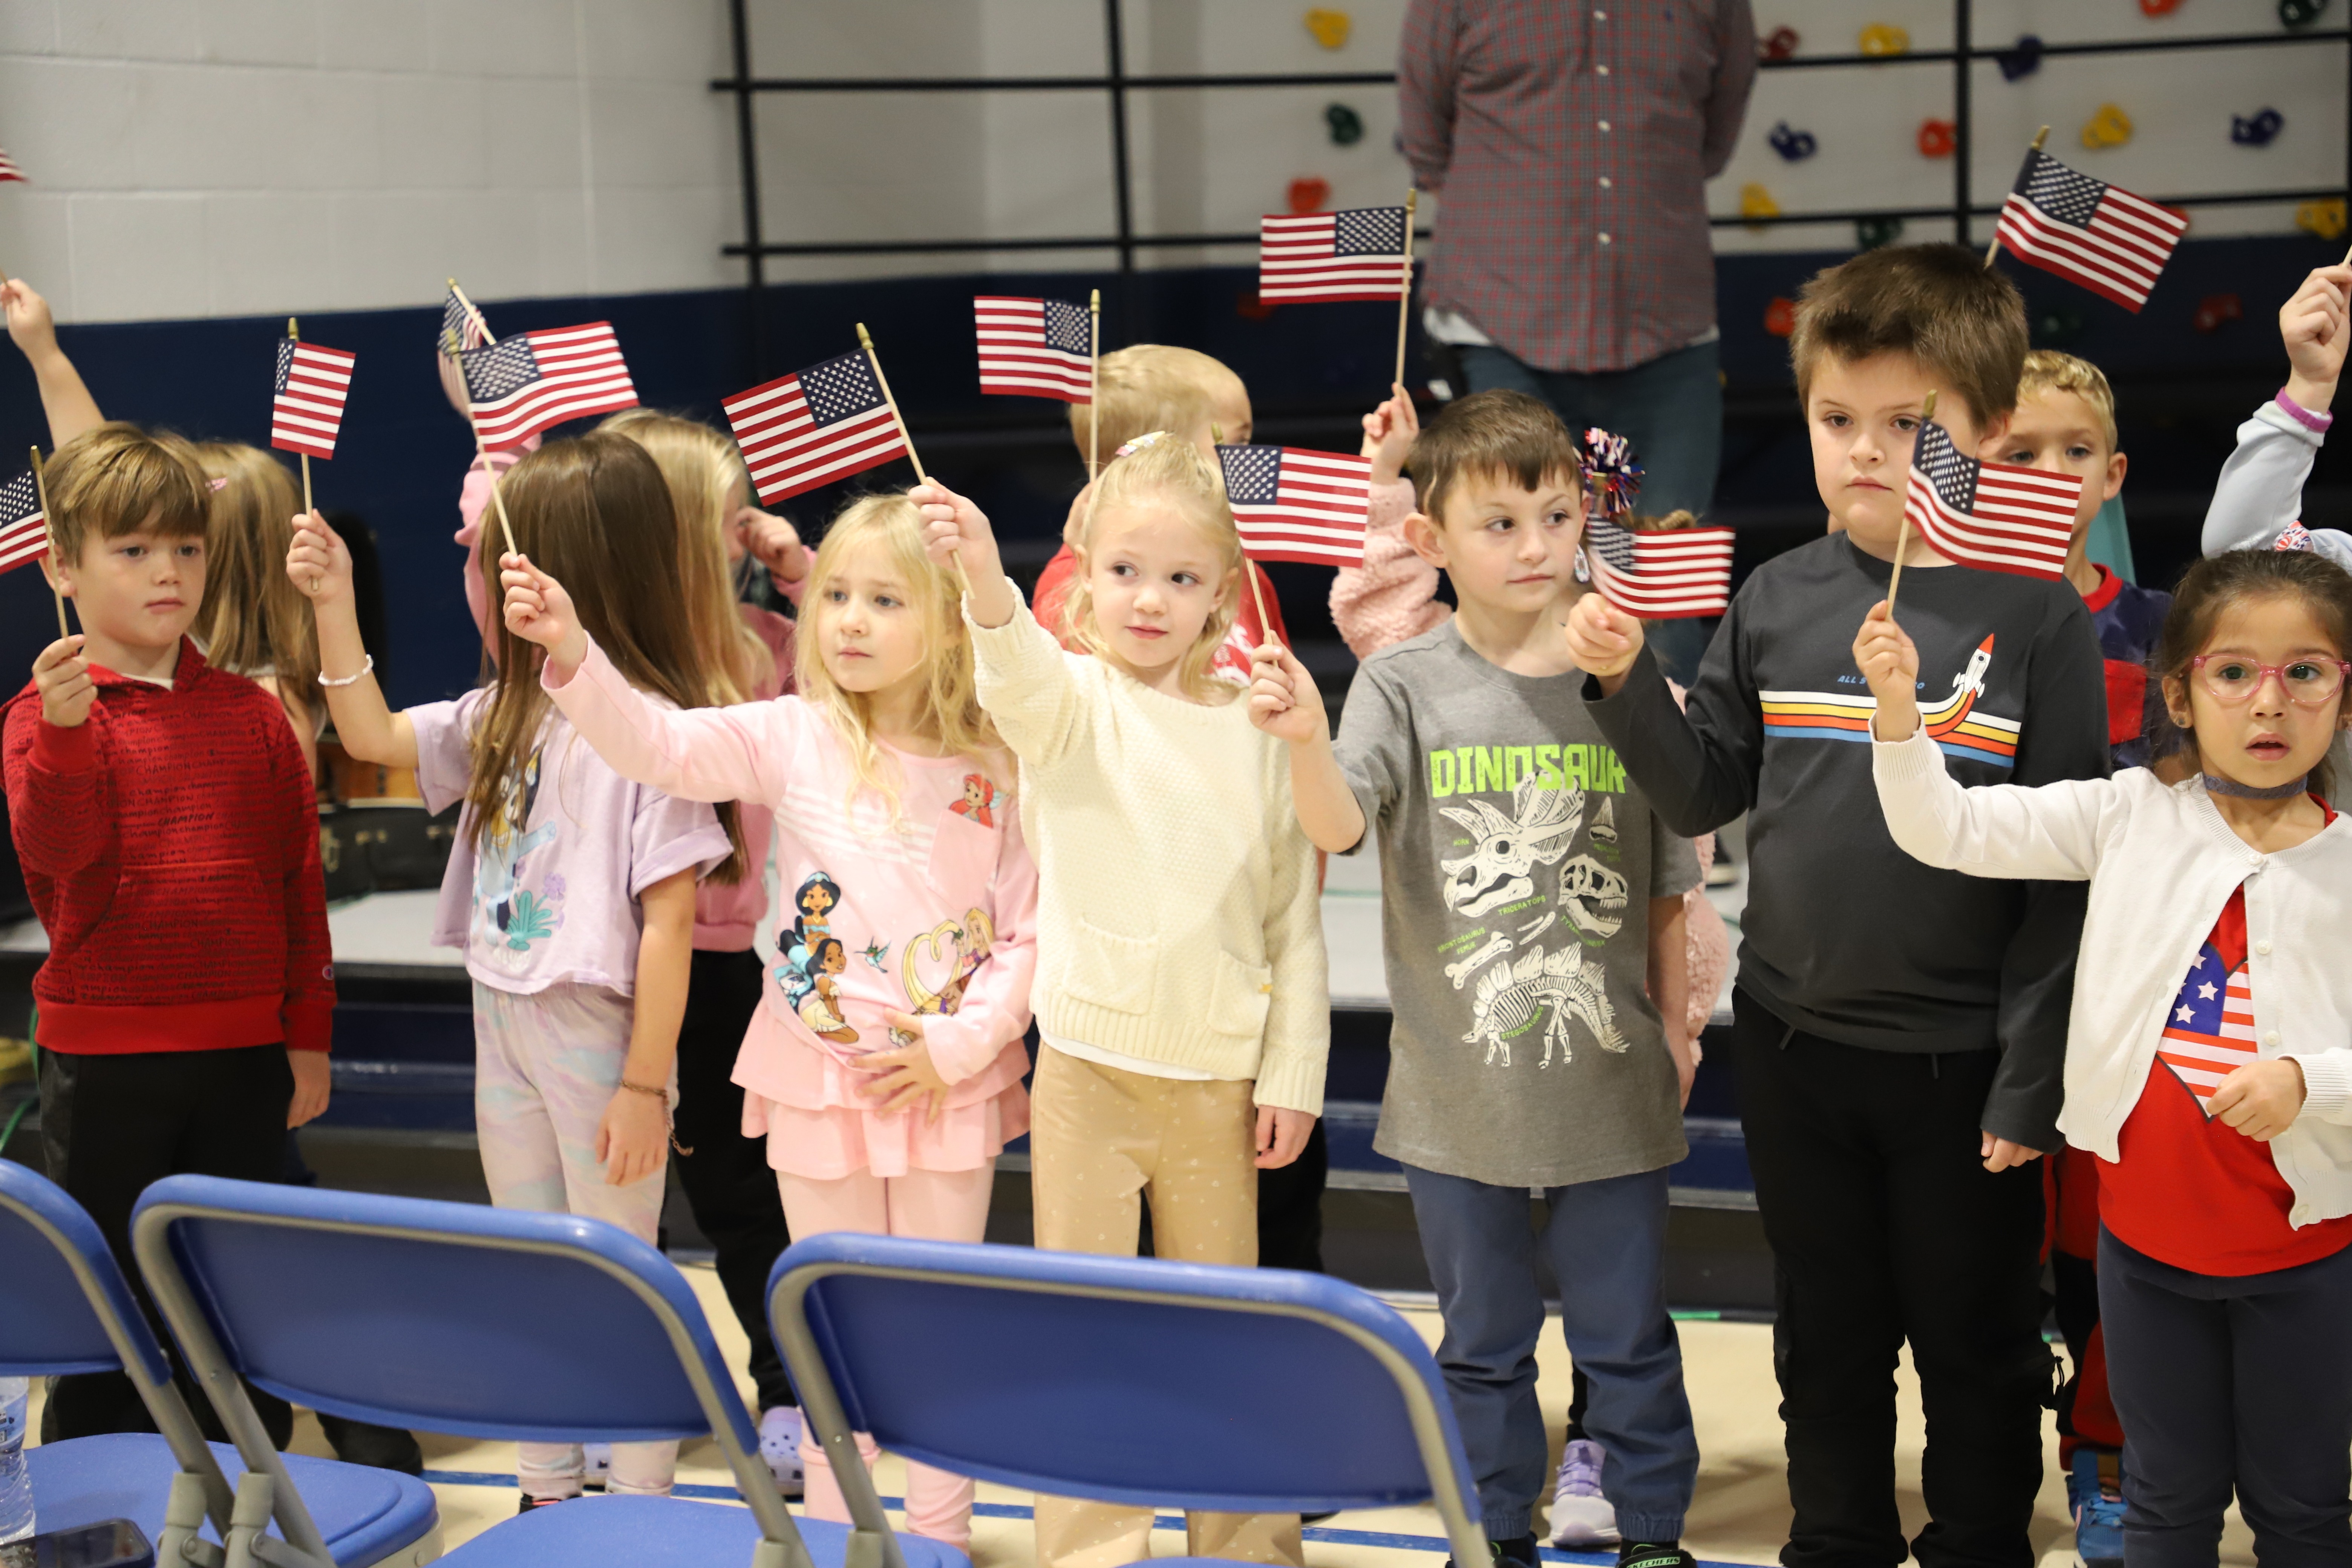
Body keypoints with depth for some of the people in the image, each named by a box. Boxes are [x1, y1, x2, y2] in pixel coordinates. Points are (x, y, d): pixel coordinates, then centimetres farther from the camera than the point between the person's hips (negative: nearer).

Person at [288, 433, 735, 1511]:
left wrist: (645, 1083, -17)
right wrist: (334, 606, 4)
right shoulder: (507, 712, 5)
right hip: (504, 1018, 8)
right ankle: (546, 1494, 30)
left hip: (597, 1031, -8)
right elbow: (374, 738, 15)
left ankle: (642, 1510, 16)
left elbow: (669, 920, -19)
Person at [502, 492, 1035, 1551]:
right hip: (819, 1083, 1)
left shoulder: (994, 769, -5)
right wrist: (572, 652, -35)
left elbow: (1032, 930, -3)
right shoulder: (793, 738, -5)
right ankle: (833, 1530, 27)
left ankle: (940, 1532, 25)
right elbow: (658, 744, -20)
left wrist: (960, 1044, -12)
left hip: (951, 1082, 0)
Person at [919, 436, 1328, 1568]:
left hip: (1221, 1077, 2)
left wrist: (1292, 1074, 2)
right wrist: (984, 580, -50)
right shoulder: (1073, 700, -3)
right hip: (1087, 1063, -1)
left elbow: (1294, 914, 7)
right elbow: (1023, 681, -29)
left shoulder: (1256, 728, 4)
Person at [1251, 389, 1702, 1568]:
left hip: (1610, 1075, 0)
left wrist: (1674, 1024, 6)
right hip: (1458, 1084, 0)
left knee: (1626, 1330, 12)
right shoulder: (1406, 685, -5)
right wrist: (1304, 741, -38)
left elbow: (1666, 882, 5)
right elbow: (1338, 826, -20)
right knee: (1482, 1336, 15)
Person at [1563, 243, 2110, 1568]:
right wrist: (1627, 684, -11)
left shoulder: (2036, 616, -11)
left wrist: (2032, 1075, -13)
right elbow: (1706, 794, 5)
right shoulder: (1779, 602, -1)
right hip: (1794, 1039, 3)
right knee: (1829, 1333, 19)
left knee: (1978, 1343, 14)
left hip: (1960, 1055, -3)